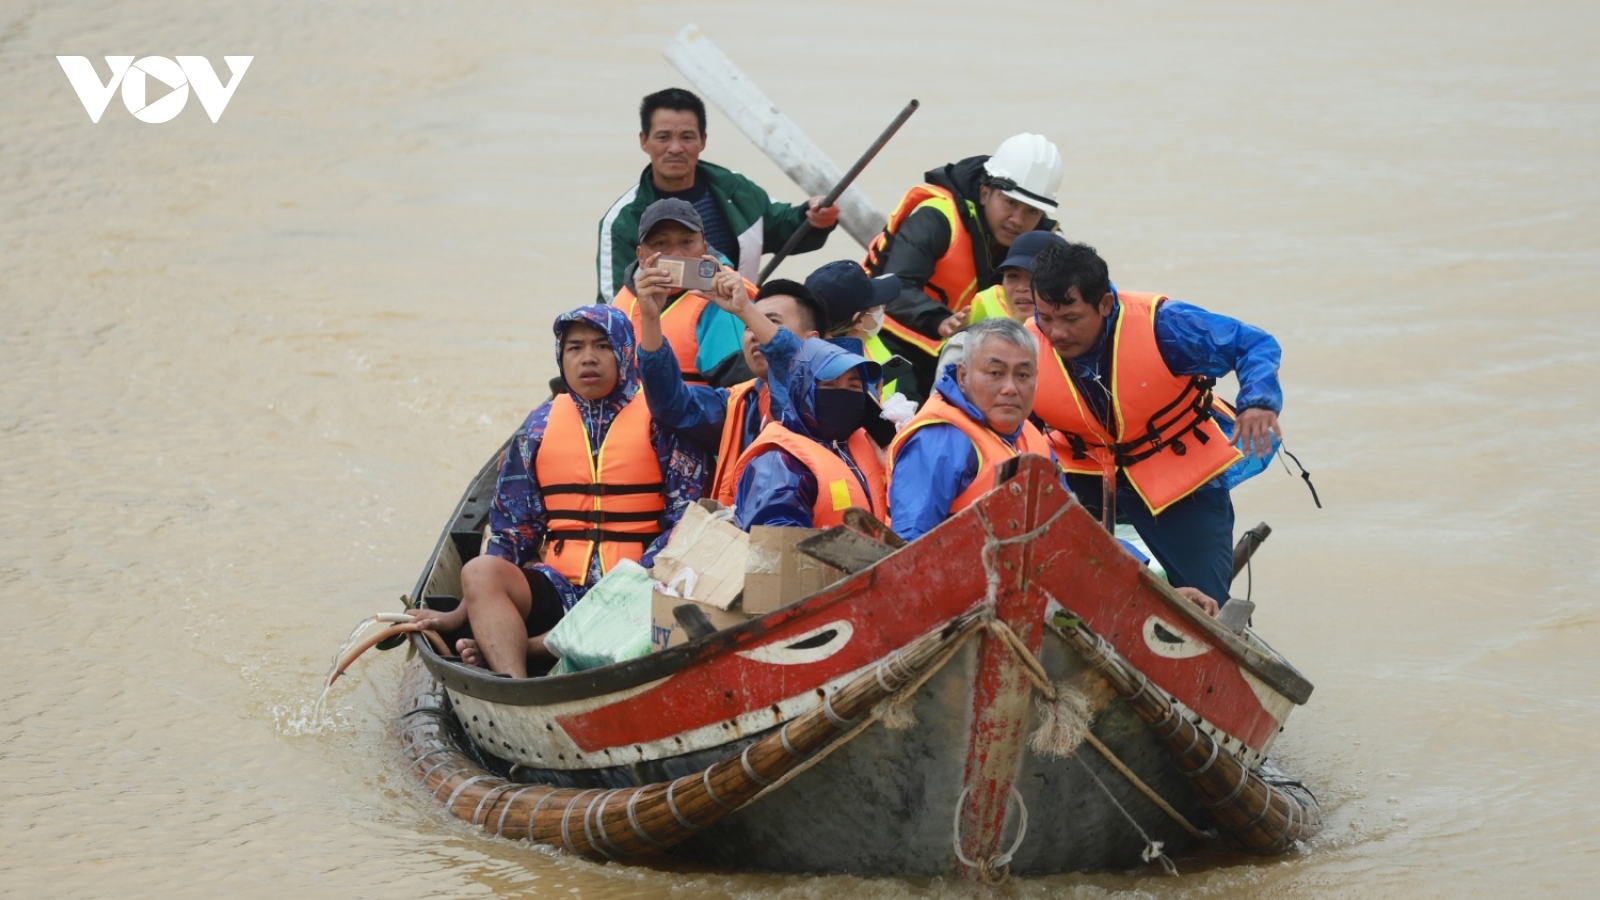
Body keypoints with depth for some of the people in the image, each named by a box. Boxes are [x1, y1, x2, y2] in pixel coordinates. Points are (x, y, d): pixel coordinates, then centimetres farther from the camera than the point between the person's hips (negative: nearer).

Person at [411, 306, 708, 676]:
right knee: (480, 571, -25)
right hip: (559, 587, 3)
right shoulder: (543, 424, 14)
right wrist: (460, 615, 3)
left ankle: (501, 647, -32)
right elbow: (512, 528, 14)